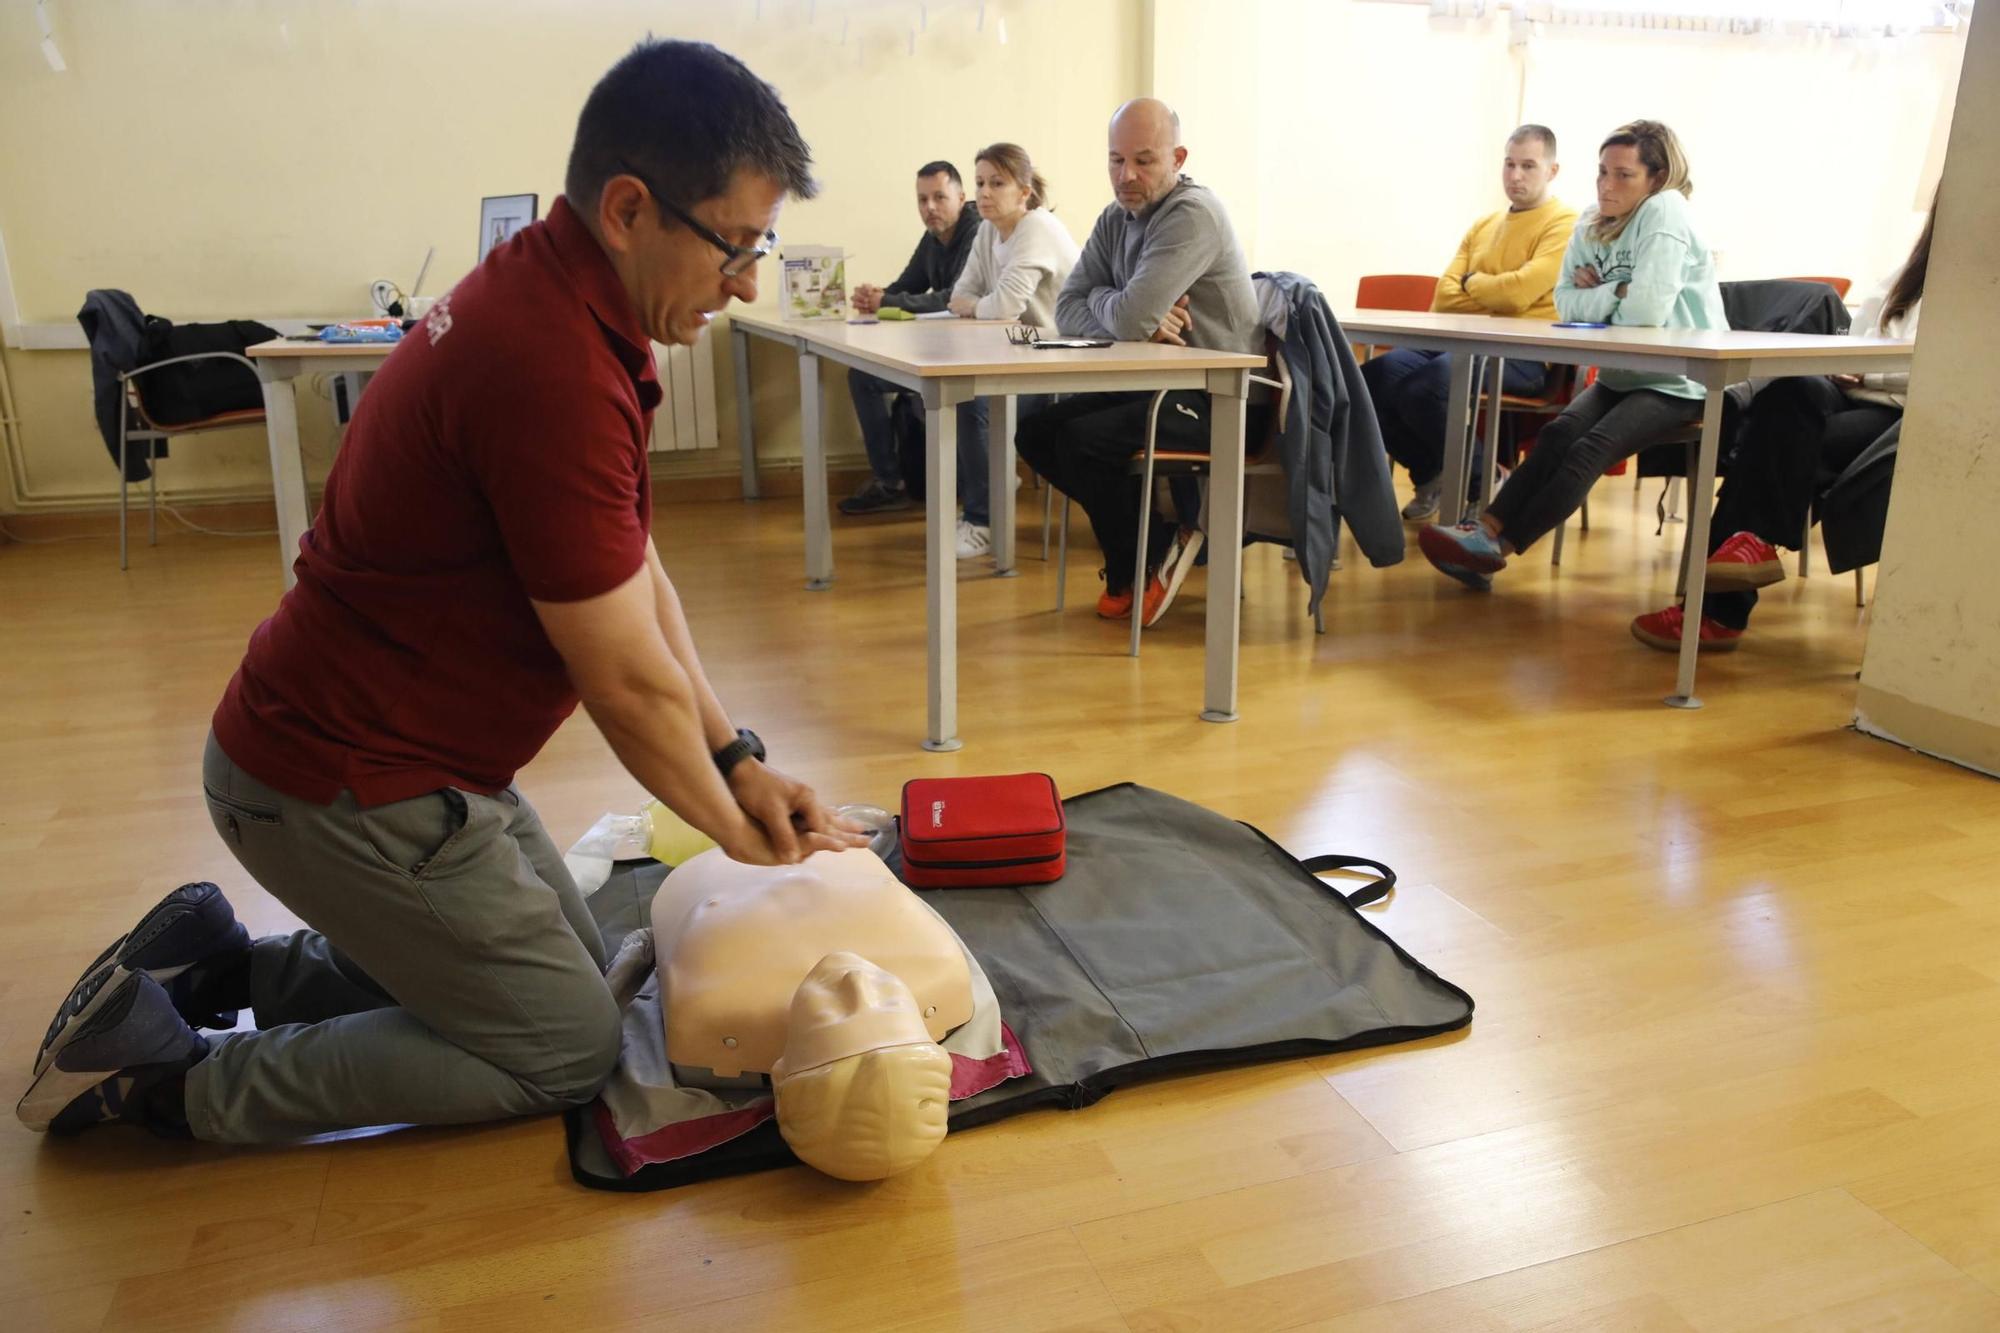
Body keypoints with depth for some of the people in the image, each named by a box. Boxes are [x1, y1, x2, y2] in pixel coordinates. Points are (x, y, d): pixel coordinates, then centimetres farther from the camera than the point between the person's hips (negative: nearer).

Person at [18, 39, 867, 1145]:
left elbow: (634, 571, 6)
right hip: (346, 793, -10)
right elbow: (629, 686, -23)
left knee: (571, 965, 20)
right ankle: (175, 1080, 9)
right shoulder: (554, 372, -31)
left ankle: (214, 967, 22)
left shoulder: (556, 296, 2)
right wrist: (738, 832, -6)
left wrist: (738, 762, 3)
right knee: (566, 1048, 4)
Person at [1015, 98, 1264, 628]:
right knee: (1035, 432, -1)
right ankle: (1154, 533, 6)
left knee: (1082, 440, -25)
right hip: (1157, 385, 9)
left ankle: (1132, 574, 0)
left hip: (1220, 399, -9)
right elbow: (1067, 309, 2)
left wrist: (1101, 298, -5)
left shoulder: (1193, 215, -18)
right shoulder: (1116, 218, 9)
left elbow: (1130, 317, -28)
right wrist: (1141, 320, -16)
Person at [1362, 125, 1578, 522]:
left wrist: (1472, 283, 3)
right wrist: (1496, 298, -7)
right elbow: (1444, 297, 9)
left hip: (1525, 354, -7)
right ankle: (1431, 473, 4)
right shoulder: (1483, 226, 21)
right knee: (1372, 377, -16)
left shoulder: (1564, 225, -1)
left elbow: (1520, 291, -16)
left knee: (1425, 385, -32)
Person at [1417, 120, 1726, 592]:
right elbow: (1565, 303, 2)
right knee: (1558, 434, -17)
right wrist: (1617, 293, -13)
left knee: (1591, 448, -24)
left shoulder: (1665, 212, -17)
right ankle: (1489, 529, -26)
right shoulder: (1592, 223, 6)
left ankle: (1496, 547, -26)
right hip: (1622, 376, 7)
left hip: (1679, 383, -7)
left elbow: (1646, 310, -25)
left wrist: (1597, 298, -7)